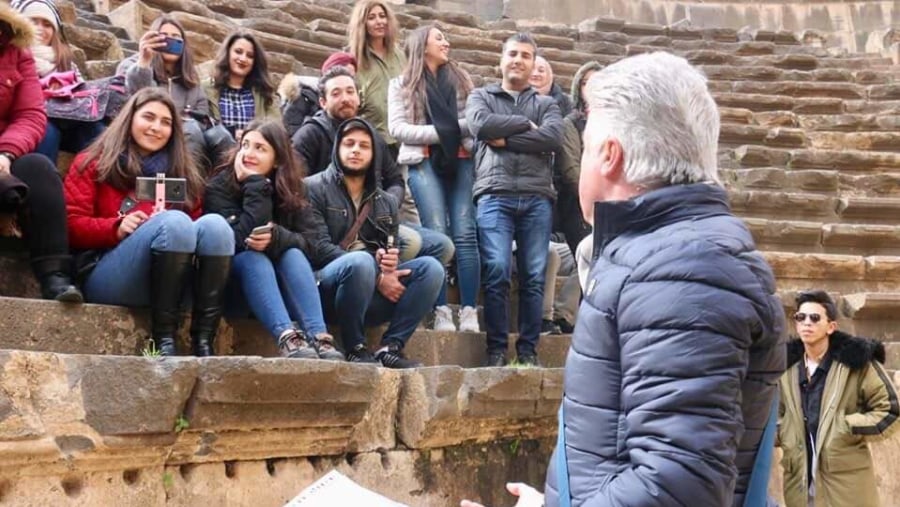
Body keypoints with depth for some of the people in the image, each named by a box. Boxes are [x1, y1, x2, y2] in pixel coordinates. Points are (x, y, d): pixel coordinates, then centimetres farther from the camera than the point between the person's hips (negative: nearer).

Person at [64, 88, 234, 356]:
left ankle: (203, 340, -33)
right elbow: (70, 226, 1)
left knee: (215, 224, -24)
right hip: (106, 279, -3)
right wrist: (117, 227, -16)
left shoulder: (181, 173, 22)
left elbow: (192, 229, 16)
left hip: (171, 282, 4)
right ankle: (163, 337, -31)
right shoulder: (94, 163, 12)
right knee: (174, 221, -29)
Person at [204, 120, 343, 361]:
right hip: (232, 282, -3)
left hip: (278, 285, 3)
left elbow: (306, 242, -12)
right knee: (254, 257, -31)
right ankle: (287, 337, -51)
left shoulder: (290, 188, 0)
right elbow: (243, 239, -24)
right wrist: (255, 184, -25)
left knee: (293, 254, -26)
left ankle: (319, 338, -42)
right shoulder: (218, 187, -11)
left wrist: (277, 238, -32)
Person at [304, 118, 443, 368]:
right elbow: (319, 248, -10)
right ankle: (355, 348, -20)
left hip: (374, 296, 5)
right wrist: (377, 278, -16)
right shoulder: (314, 188, 2)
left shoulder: (386, 202, 20)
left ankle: (391, 346, -19)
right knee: (360, 261, -36)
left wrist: (388, 261, -10)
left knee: (430, 267, -15)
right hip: (327, 288, -5)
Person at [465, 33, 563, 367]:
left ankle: (528, 349, 6)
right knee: (497, 272, -11)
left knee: (534, 276, -1)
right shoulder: (481, 97, 18)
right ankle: (497, 348, -3)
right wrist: (526, 124, 1)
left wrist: (505, 139, -4)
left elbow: (553, 138, -2)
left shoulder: (546, 104, 20)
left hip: (537, 198, 2)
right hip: (495, 195, -1)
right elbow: (481, 125, -5)